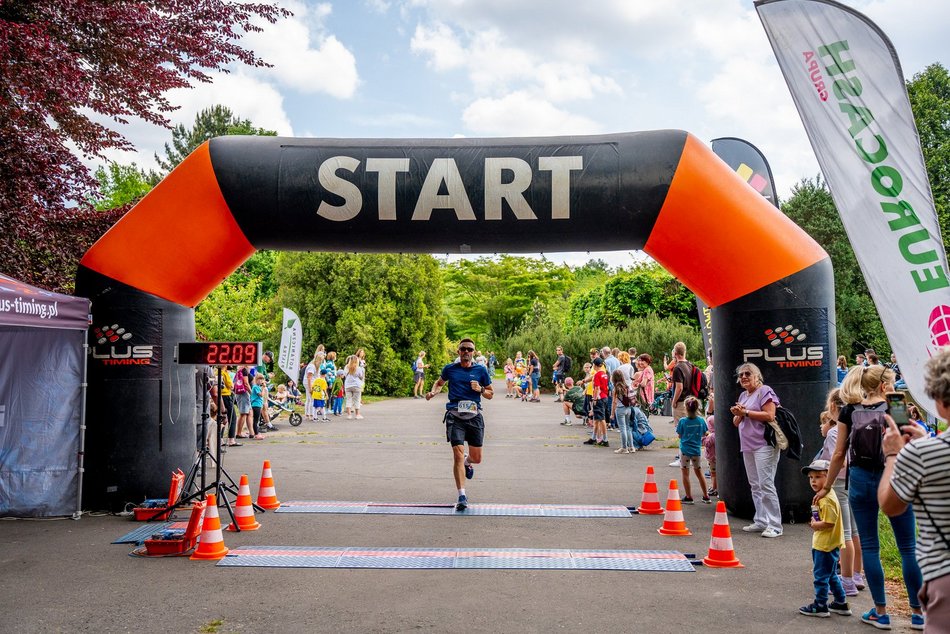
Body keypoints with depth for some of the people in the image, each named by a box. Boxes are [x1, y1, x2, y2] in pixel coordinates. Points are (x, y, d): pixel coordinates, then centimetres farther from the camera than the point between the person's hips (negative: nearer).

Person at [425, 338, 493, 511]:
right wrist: (433, 392, 5)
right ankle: (462, 496, -9)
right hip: (455, 417, -1)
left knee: (477, 458, 6)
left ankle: (467, 462, 45)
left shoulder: (481, 370, 8)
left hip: (474, 416, 1)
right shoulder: (450, 369, 8)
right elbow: (439, 382, 26)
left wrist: (480, 389, -6)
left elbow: (491, 394, 14)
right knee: (458, 454, -14)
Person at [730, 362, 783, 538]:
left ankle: (775, 526, -8)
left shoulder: (764, 391, -7)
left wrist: (746, 412, -14)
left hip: (764, 445, -9)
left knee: (766, 484, -11)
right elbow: (736, 422, 19)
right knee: (755, 485, 13)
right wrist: (738, 415, -3)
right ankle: (761, 522, 21)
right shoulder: (743, 395, 18)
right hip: (747, 446, 9)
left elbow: (769, 415, -18)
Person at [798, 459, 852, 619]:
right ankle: (841, 604, 29)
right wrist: (815, 523, 6)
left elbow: (829, 523, -27)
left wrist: (815, 525, -13)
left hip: (826, 545, -10)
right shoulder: (822, 496, 11)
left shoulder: (827, 499, -22)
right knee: (830, 575, 20)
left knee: (821, 574, 1)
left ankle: (820, 606, 11)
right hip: (822, 544, 10)